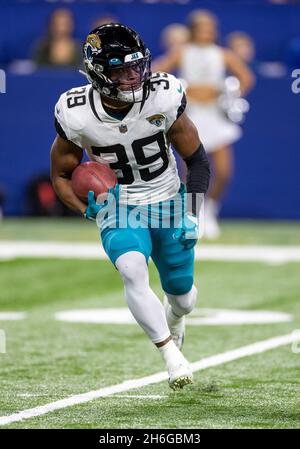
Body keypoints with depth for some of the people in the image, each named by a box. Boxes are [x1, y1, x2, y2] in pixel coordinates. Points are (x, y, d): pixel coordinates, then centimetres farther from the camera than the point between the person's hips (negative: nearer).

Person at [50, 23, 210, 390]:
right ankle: (172, 356, -22)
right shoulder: (77, 115, -19)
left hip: (168, 204, 1)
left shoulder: (163, 99, -19)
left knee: (183, 298, 14)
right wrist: (86, 208, -20)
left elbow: (197, 160, -5)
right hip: (118, 209, -1)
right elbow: (61, 175, -1)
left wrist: (192, 215, -14)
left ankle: (174, 318, 54)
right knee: (132, 271, -32)